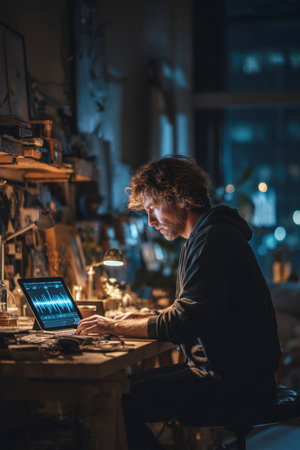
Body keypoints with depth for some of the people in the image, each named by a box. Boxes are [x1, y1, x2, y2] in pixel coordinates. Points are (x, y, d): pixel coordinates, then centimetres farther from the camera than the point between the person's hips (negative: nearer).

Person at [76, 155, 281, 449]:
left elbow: (183, 322, -21)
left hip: (234, 379, -11)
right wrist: (145, 317, 13)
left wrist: (115, 327, -11)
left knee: (120, 402, -20)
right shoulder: (206, 236, 18)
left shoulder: (216, 240, -16)